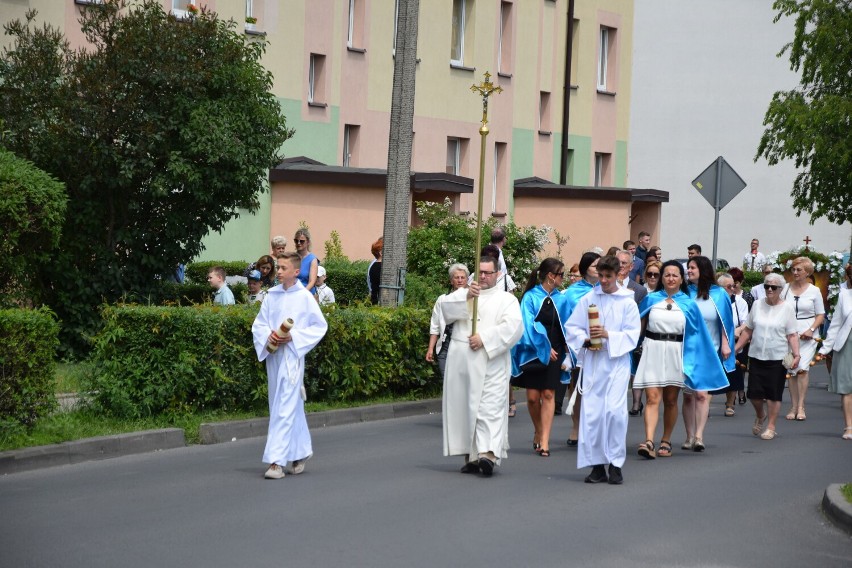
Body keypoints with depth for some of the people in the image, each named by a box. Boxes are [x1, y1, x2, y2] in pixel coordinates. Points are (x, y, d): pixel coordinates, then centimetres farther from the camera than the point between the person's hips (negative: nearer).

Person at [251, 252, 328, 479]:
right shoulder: (272, 295, 7)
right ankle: (300, 452, 29)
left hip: (292, 356, -5)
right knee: (292, 407, 14)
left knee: (285, 409, -10)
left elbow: (320, 326, -1)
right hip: (273, 356, 5)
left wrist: (294, 337, -12)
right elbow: (258, 324, 13)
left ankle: (277, 461, -12)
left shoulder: (305, 297, -5)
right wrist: (268, 335, -9)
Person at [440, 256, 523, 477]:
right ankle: (471, 456, 8)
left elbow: (513, 326, -7)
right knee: (463, 407, 3)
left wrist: (484, 339, -14)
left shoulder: (506, 299, 10)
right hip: (461, 363, 3)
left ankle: (489, 454, -24)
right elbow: (446, 309, -1)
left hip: (490, 363, -3)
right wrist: (466, 296, -17)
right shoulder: (462, 294, 19)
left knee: (490, 408, -13)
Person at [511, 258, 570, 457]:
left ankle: (544, 441, -7)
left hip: (553, 353, 2)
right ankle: (538, 432, 23)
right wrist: (545, 347, -13)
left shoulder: (560, 299, 8)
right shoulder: (531, 297, -4)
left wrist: (565, 346, -3)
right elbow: (529, 325, -8)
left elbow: (566, 326, 10)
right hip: (533, 351, -2)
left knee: (548, 395, -5)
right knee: (533, 397, -1)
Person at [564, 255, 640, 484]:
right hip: (592, 363, 2)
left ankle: (616, 463, -3)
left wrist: (608, 335, -16)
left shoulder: (627, 302, 2)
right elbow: (572, 327, 8)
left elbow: (632, 334, -2)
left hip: (617, 363, -2)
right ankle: (597, 464, 8)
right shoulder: (587, 300, 7)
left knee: (616, 411, -13)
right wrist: (586, 339, -10)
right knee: (591, 412, 0)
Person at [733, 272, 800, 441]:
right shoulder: (757, 305, 6)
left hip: (777, 358, -3)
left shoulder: (787, 307, -2)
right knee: (754, 393, 0)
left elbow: (792, 335, -4)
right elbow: (748, 330, 12)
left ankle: (771, 426, 12)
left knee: (774, 394, 0)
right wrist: (735, 348, 9)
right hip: (756, 356, 3)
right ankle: (760, 415, 30)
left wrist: (796, 354, -15)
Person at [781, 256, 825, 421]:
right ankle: (794, 407, 10)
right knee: (791, 370, 3)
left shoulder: (814, 291, 3)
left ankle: (801, 407, -9)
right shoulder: (786, 288, 8)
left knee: (802, 368, -15)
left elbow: (821, 315, 5)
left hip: (807, 335, -3)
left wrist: (811, 330, -11)